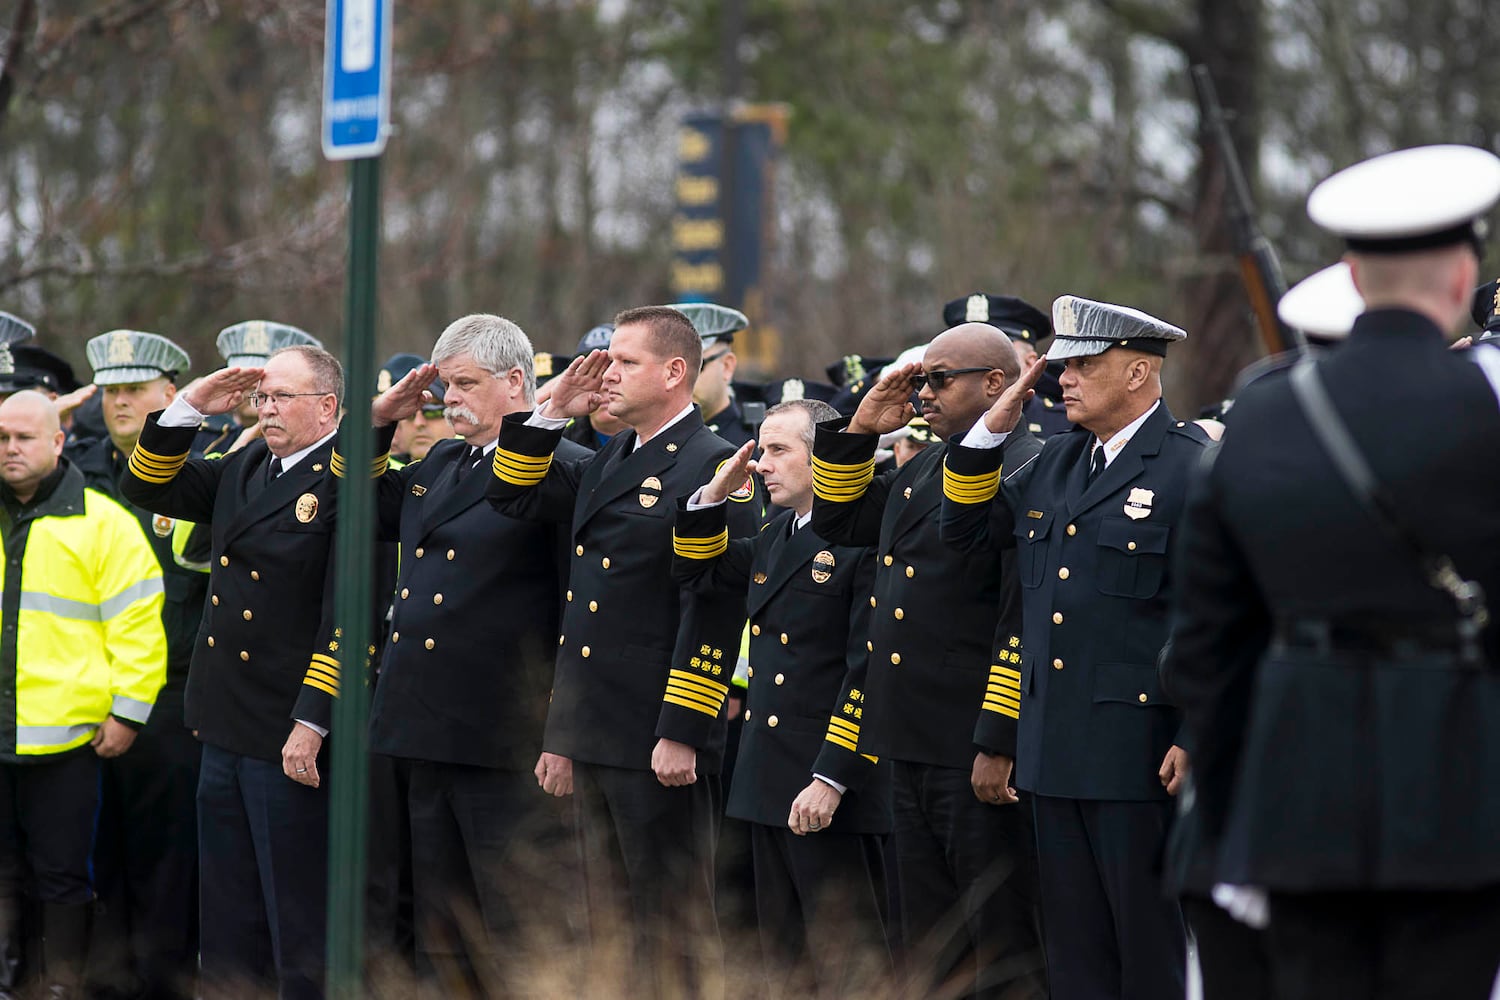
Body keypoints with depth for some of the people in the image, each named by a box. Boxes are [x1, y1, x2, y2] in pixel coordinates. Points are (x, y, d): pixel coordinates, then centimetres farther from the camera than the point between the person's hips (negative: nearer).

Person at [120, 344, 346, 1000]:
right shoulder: (242, 470, 12)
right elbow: (145, 488, 18)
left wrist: (311, 724, -21)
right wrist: (190, 407, 4)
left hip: (291, 737, -8)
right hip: (225, 727, 8)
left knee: (298, 921, 0)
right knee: (227, 921, 15)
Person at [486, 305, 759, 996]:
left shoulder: (713, 468, -11)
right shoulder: (609, 461, 16)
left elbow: (714, 613, -17)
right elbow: (515, 497, 25)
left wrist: (680, 732, -21)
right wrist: (553, 413, 11)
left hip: (660, 745, -9)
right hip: (595, 742, 9)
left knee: (672, 932, -3)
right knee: (609, 926, 13)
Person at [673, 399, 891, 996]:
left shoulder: (865, 539, -13)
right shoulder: (774, 539, 16)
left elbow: (870, 670, -18)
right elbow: (697, 571, 29)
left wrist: (831, 778, -22)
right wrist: (715, 495, 11)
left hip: (834, 789, -9)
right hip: (771, 786, 9)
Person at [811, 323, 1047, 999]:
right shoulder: (924, 469, 15)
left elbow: (1026, 622, -19)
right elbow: (840, 523, 29)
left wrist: (1000, 746, -22)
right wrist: (861, 431, 13)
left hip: (980, 758, -9)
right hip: (914, 749, 9)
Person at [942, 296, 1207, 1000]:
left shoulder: (1192, 468, -8)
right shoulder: (1057, 460, 14)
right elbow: (967, 528, 21)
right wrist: (992, 430, 8)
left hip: (1140, 752, -7)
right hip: (1056, 751, 7)